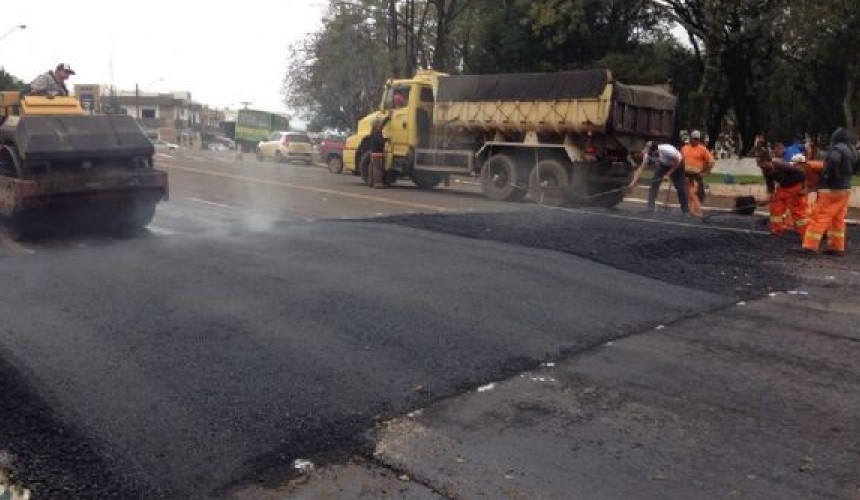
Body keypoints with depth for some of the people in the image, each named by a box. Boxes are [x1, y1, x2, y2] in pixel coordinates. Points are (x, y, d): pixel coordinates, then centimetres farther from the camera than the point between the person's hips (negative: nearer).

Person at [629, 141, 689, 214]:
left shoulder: (668, 150, -42)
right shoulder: (648, 154, -29)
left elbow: (677, 162, -25)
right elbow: (641, 168, -24)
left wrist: (668, 174, -27)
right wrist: (633, 182, -30)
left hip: (677, 165, -4)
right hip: (663, 165, 4)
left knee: (680, 187, -4)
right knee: (654, 183, -13)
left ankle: (685, 210, 9)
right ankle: (650, 208, -9)